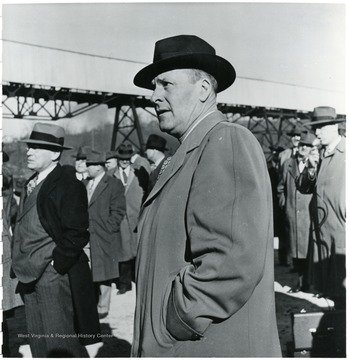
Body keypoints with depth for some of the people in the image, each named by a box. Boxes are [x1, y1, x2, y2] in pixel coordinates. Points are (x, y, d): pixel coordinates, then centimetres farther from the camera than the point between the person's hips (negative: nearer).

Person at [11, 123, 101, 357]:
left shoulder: (68, 185, -13)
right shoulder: (32, 184, 13)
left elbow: (76, 234, -17)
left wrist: (55, 264, -17)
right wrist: (22, 266, 10)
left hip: (56, 276, -8)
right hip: (31, 276, 9)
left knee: (59, 347, -1)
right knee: (39, 344, 18)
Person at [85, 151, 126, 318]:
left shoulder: (113, 184, -5)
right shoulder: (86, 184, 15)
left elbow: (118, 211, -9)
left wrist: (107, 230, -13)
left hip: (103, 238, -6)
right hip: (87, 238, 6)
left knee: (103, 274, 0)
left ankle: (103, 307, 10)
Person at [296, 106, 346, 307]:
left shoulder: (345, 153, -9)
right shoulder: (320, 155, 13)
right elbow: (303, 188, 11)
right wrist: (311, 169, -6)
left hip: (342, 235, -7)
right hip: (321, 232, 7)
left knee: (342, 289, -1)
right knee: (328, 289, 13)